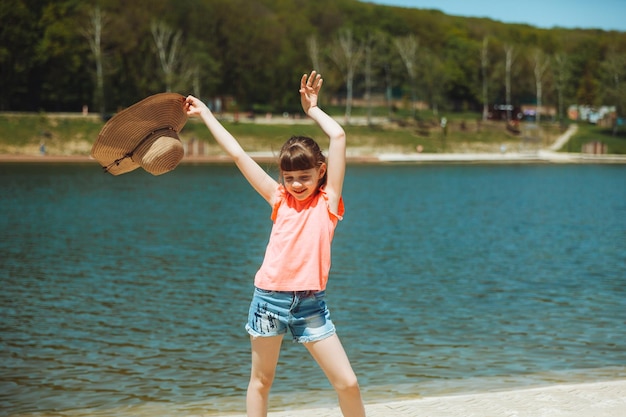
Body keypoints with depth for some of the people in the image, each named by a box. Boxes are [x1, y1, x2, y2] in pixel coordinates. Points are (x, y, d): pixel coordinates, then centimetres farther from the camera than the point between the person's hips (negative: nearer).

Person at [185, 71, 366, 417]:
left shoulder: (328, 202, 1)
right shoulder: (280, 201, 6)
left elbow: (338, 137, -5)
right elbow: (237, 153, 9)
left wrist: (313, 109, 10)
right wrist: (205, 114, 12)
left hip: (310, 304, -2)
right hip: (270, 298, 2)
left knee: (347, 383, -4)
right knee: (260, 380, 10)